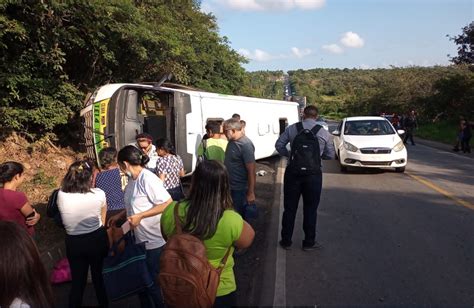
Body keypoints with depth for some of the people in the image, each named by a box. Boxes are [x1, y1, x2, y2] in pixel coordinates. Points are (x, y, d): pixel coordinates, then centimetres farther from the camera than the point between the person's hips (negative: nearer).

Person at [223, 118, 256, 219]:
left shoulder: (245, 145, -22)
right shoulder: (231, 141, 4)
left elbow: (251, 171, -23)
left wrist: (251, 193, -23)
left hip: (240, 189, -8)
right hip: (229, 187, 8)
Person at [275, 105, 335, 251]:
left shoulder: (292, 128, -3)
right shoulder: (324, 133, -3)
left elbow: (279, 145, -2)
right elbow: (330, 155, 4)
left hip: (293, 172, 1)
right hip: (313, 174, -1)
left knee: (290, 208, 12)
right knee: (310, 209, 13)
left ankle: (286, 241, 23)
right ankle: (309, 242, 23)